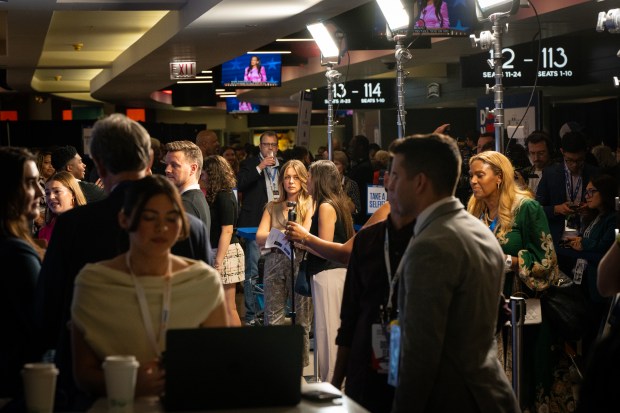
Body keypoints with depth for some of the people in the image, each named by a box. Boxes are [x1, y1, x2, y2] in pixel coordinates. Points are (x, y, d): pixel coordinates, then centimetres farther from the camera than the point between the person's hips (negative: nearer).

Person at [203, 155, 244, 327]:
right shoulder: (216, 196, 15)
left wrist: (218, 261, -21)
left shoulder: (224, 197, -12)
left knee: (228, 307, -5)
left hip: (225, 253, -9)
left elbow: (227, 230, -18)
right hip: (217, 252, 9)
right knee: (226, 307, 11)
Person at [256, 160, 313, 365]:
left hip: (300, 262, -3)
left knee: (301, 319, -2)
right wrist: (283, 235, -11)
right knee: (272, 318, 1)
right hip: (274, 263, 3)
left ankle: (301, 363, 4)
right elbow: (260, 237, 7)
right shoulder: (273, 207, 17)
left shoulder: (309, 204, 7)